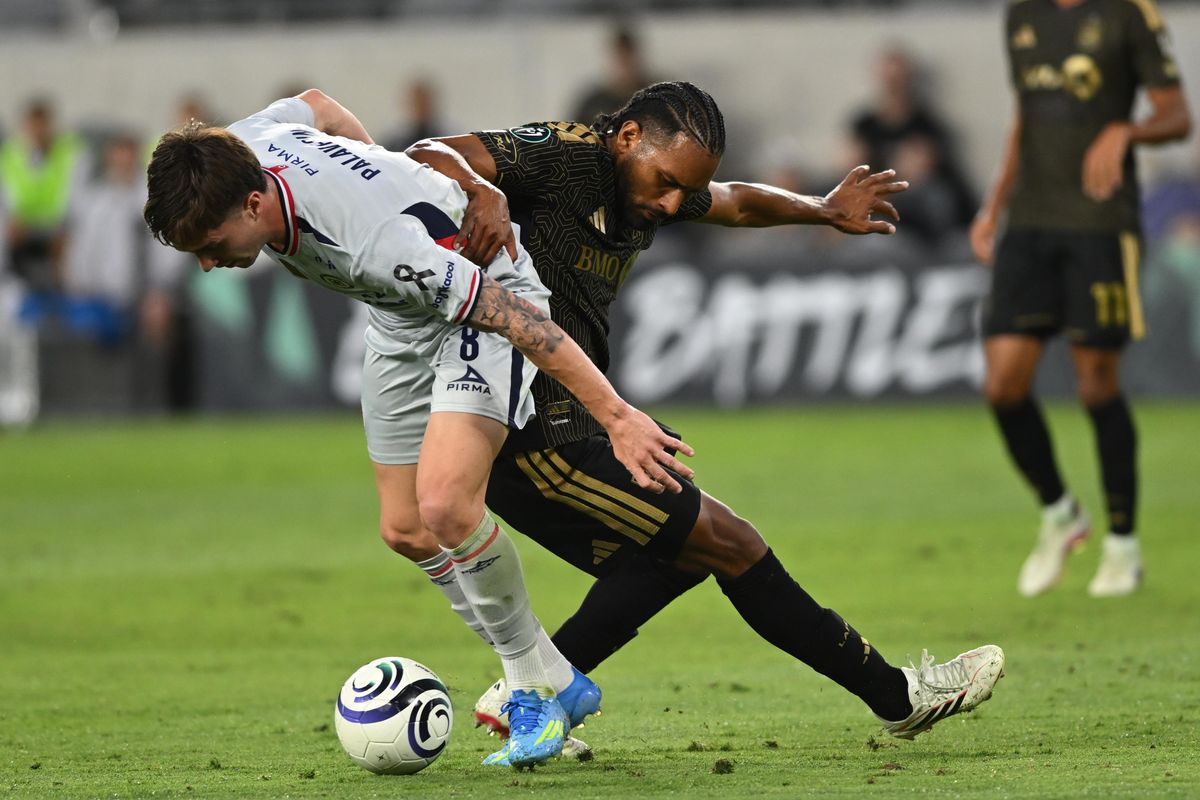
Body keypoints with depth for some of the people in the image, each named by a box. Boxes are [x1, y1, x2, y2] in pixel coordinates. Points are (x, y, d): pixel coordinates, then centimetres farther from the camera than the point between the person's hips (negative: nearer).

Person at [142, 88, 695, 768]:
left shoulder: (371, 242, -42)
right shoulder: (233, 153, -19)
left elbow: (512, 311, -36)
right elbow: (316, 104, 5)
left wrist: (617, 417, -33)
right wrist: (390, 171, 19)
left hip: (487, 296, -9)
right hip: (401, 318, 9)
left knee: (445, 504, -27)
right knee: (407, 528, 5)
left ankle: (537, 684, -6)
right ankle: (554, 680, 19)